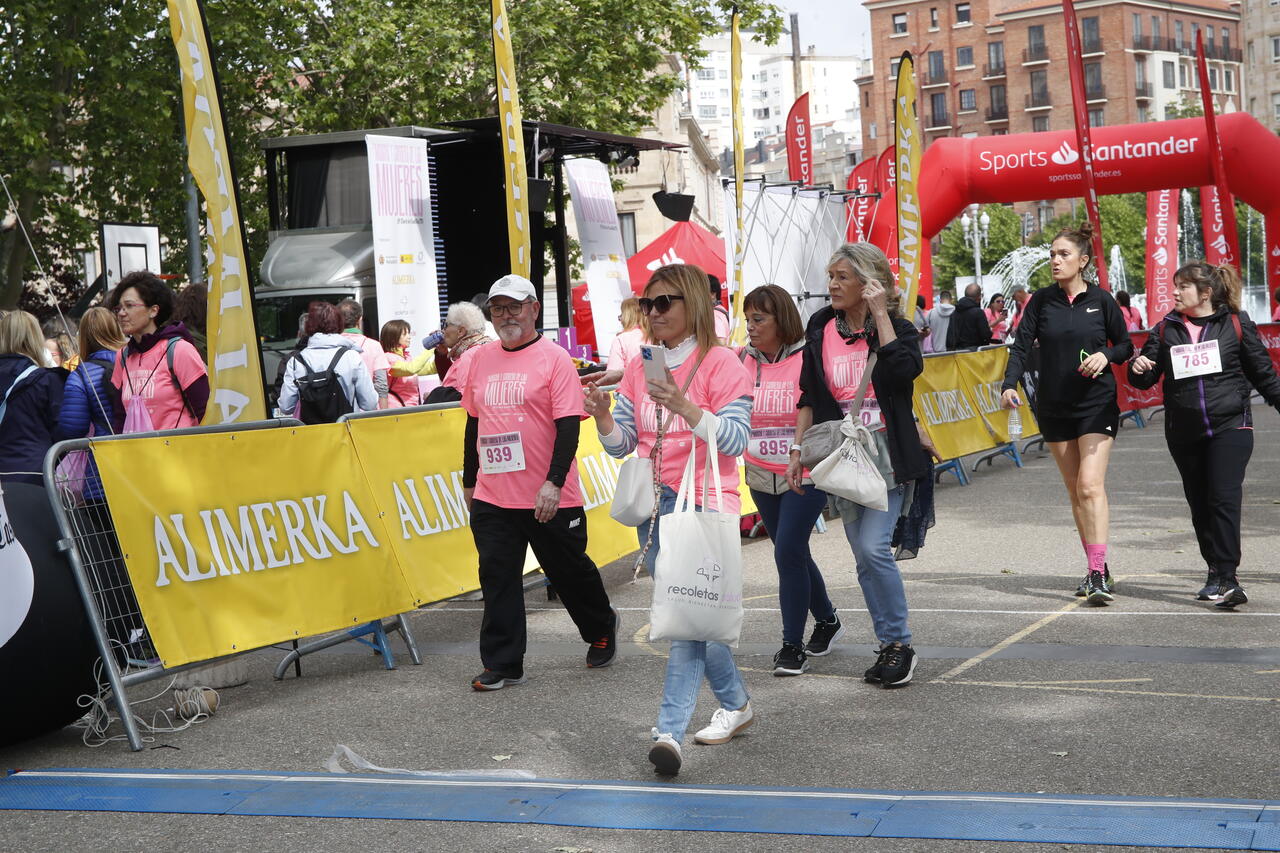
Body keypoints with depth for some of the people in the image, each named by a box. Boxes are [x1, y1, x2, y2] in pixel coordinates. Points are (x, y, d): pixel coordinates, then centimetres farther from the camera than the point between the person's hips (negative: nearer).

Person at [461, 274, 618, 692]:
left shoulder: (554, 358, -7)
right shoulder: (481, 359, 9)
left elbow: (568, 425, -13)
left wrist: (554, 483, -20)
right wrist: (469, 481, 19)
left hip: (549, 498, -4)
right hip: (492, 497, 4)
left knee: (570, 571, 11)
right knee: (498, 579, 2)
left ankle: (602, 629, 36)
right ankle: (502, 665, 9)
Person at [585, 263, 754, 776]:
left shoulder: (720, 363, -5)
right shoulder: (639, 368, 11)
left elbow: (734, 439, -13)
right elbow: (622, 444, 10)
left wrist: (685, 407, -27)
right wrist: (604, 417, -11)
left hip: (704, 504, -6)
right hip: (654, 503, 6)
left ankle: (670, 731, -18)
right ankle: (735, 704, 31)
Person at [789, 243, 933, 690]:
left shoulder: (895, 326, -4)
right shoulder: (822, 327, 6)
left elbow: (906, 369, -25)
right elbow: (809, 397, 11)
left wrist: (881, 313, -20)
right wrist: (797, 451, 5)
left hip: (887, 454, -4)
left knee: (874, 548, -16)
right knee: (864, 558, 5)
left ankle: (901, 645, -2)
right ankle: (889, 647, 14)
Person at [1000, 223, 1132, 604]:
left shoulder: (1101, 300, -2)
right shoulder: (1041, 301, 2)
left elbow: (1126, 346, 6)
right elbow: (1021, 345, -4)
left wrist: (1106, 355, -15)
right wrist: (1009, 385, -20)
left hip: (1097, 404, -3)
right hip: (1054, 406, 3)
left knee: (1090, 485, -15)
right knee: (1075, 491, 7)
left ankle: (1098, 575, -17)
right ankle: (1097, 569, 15)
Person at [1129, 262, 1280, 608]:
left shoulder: (1236, 324, 1)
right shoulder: (1166, 329, 7)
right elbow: (1146, 378, 10)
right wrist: (1138, 369, -12)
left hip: (1229, 426, -4)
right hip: (1184, 433, 4)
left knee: (1225, 499, -14)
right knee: (1200, 506, 8)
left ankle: (1227, 579, -16)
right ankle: (1216, 572, 20)